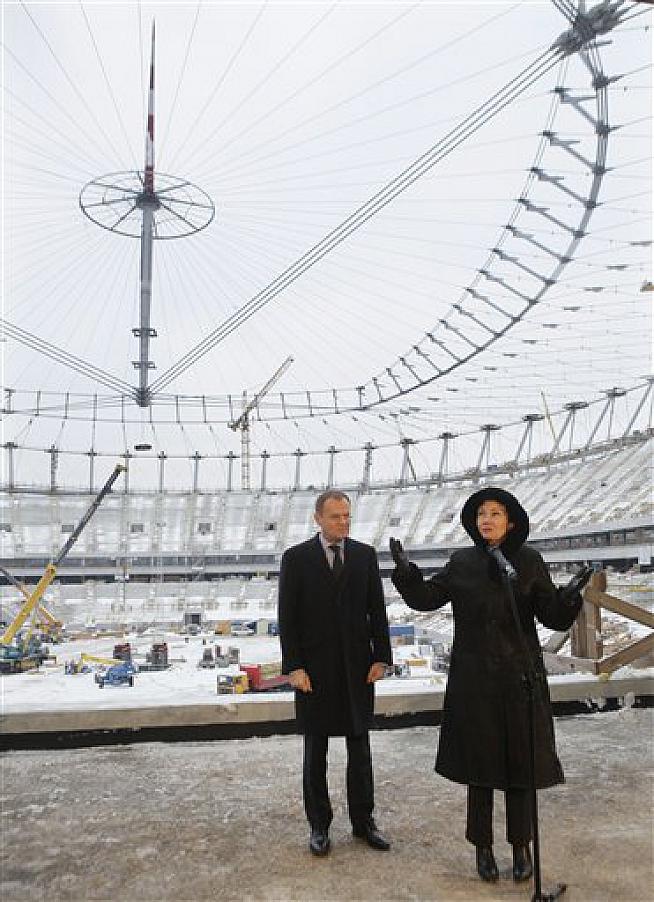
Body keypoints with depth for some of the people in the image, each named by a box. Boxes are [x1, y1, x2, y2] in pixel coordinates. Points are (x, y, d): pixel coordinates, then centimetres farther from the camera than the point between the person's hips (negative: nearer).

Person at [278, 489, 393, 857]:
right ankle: (319, 824, 26)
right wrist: (294, 667, -11)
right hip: (315, 668, -2)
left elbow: (377, 610, 3)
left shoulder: (365, 555, 2)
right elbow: (288, 617, -6)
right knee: (316, 752, 11)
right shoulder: (296, 558, -5)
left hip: (358, 666, 2)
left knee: (360, 748, 13)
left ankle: (363, 820, 28)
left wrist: (381, 657, -2)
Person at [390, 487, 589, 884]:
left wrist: (568, 597, -26)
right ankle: (483, 846, 26)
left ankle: (522, 845, 29)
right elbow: (426, 598, 4)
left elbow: (553, 617, -5)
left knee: (521, 761, 9)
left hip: (521, 677, 0)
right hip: (474, 678, 1)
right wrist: (406, 570, -13)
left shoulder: (530, 561, -3)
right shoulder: (462, 563, 0)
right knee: (480, 761, 9)